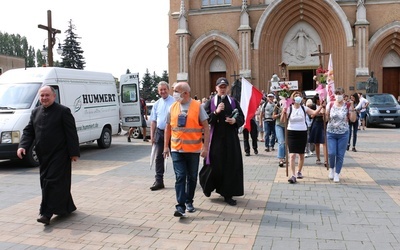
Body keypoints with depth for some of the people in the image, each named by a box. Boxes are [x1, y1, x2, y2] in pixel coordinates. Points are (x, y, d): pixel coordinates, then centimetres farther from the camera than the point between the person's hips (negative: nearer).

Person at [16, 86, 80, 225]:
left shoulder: (63, 111, -7)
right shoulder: (35, 112, 13)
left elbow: (71, 133, -9)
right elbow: (28, 131, 12)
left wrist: (74, 152, -13)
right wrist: (22, 146, -6)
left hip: (59, 154, -7)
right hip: (43, 155, 7)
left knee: (53, 182, -8)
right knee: (45, 181, 13)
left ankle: (47, 213, -4)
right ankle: (68, 207, 26)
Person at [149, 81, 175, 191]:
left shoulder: (174, 102, -6)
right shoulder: (156, 104, 11)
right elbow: (153, 121, 12)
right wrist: (152, 135, 7)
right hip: (159, 132, 5)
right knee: (159, 157, 6)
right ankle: (159, 181, 13)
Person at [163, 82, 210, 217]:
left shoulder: (198, 106, -5)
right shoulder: (173, 107, 5)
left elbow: (206, 128, -5)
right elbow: (168, 128, 12)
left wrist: (205, 146, -11)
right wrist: (166, 146, 9)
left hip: (193, 149, -1)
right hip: (177, 149, 1)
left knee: (192, 178, 11)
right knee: (180, 177, -4)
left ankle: (189, 201, 29)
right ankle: (181, 206, -1)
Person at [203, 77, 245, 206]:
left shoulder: (233, 102, 8)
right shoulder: (211, 102, 3)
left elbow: (242, 118, 9)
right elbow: (205, 119, -4)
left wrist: (235, 121, -12)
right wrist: (216, 112, -18)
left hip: (231, 138, 2)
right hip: (216, 137, -2)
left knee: (231, 165, 2)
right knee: (215, 165, -1)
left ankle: (228, 194, 12)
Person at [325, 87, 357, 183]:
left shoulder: (347, 106, -1)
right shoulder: (330, 105, 1)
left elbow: (353, 120, -4)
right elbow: (326, 118, 0)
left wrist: (352, 108, -14)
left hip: (343, 134, 0)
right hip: (331, 133, 0)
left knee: (340, 155, 2)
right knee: (331, 153, -8)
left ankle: (337, 174, 17)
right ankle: (331, 168, 22)